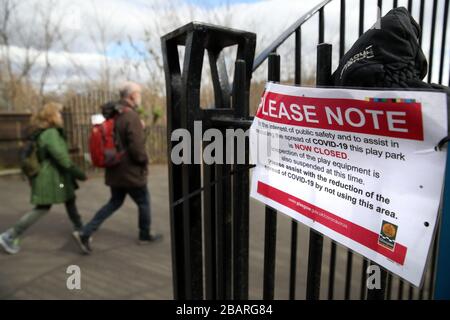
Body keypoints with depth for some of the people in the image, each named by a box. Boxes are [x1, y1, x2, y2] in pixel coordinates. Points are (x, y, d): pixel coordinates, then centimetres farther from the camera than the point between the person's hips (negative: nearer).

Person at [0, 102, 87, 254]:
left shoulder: (41, 133, 10)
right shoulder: (51, 133, -20)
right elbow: (61, 157, -26)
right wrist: (78, 173, -21)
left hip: (55, 176, 10)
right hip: (51, 177, -10)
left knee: (70, 199, 19)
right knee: (42, 208, 0)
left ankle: (79, 228, 33)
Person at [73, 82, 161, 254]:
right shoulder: (132, 117, -20)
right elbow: (137, 146, -25)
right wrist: (144, 161, -8)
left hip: (115, 170, 8)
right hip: (131, 171, -8)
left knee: (115, 202, 19)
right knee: (144, 202, 12)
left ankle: (85, 233, 14)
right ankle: (145, 235, 30)